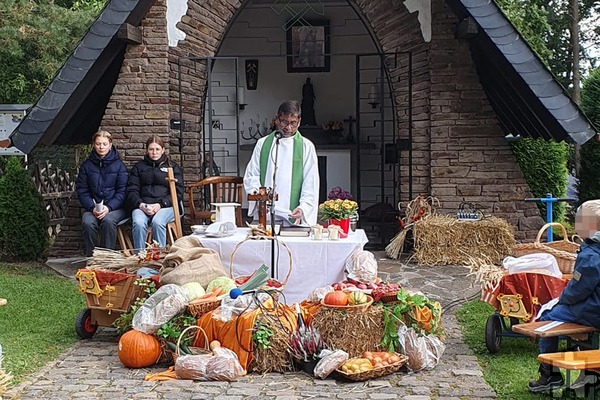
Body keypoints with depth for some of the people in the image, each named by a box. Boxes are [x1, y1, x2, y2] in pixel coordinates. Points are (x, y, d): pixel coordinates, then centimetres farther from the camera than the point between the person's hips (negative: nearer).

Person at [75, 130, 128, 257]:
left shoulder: (119, 165, 4)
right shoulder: (86, 165, 10)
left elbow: (122, 191, -1)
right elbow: (82, 191, 6)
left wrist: (108, 207, -17)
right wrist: (92, 207, -12)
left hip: (115, 207, -2)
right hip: (92, 207, 2)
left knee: (108, 220, -35)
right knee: (87, 222, -31)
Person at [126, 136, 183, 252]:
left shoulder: (173, 167, 16)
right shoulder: (138, 167, 22)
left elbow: (178, 193, 5)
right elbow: (132, 190, 11)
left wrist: (160, 205, -11)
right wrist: (141, 205, -11)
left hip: (165, 206, -1)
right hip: (141, 206, 1)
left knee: (157, 222, -35)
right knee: (138, 223, -33)